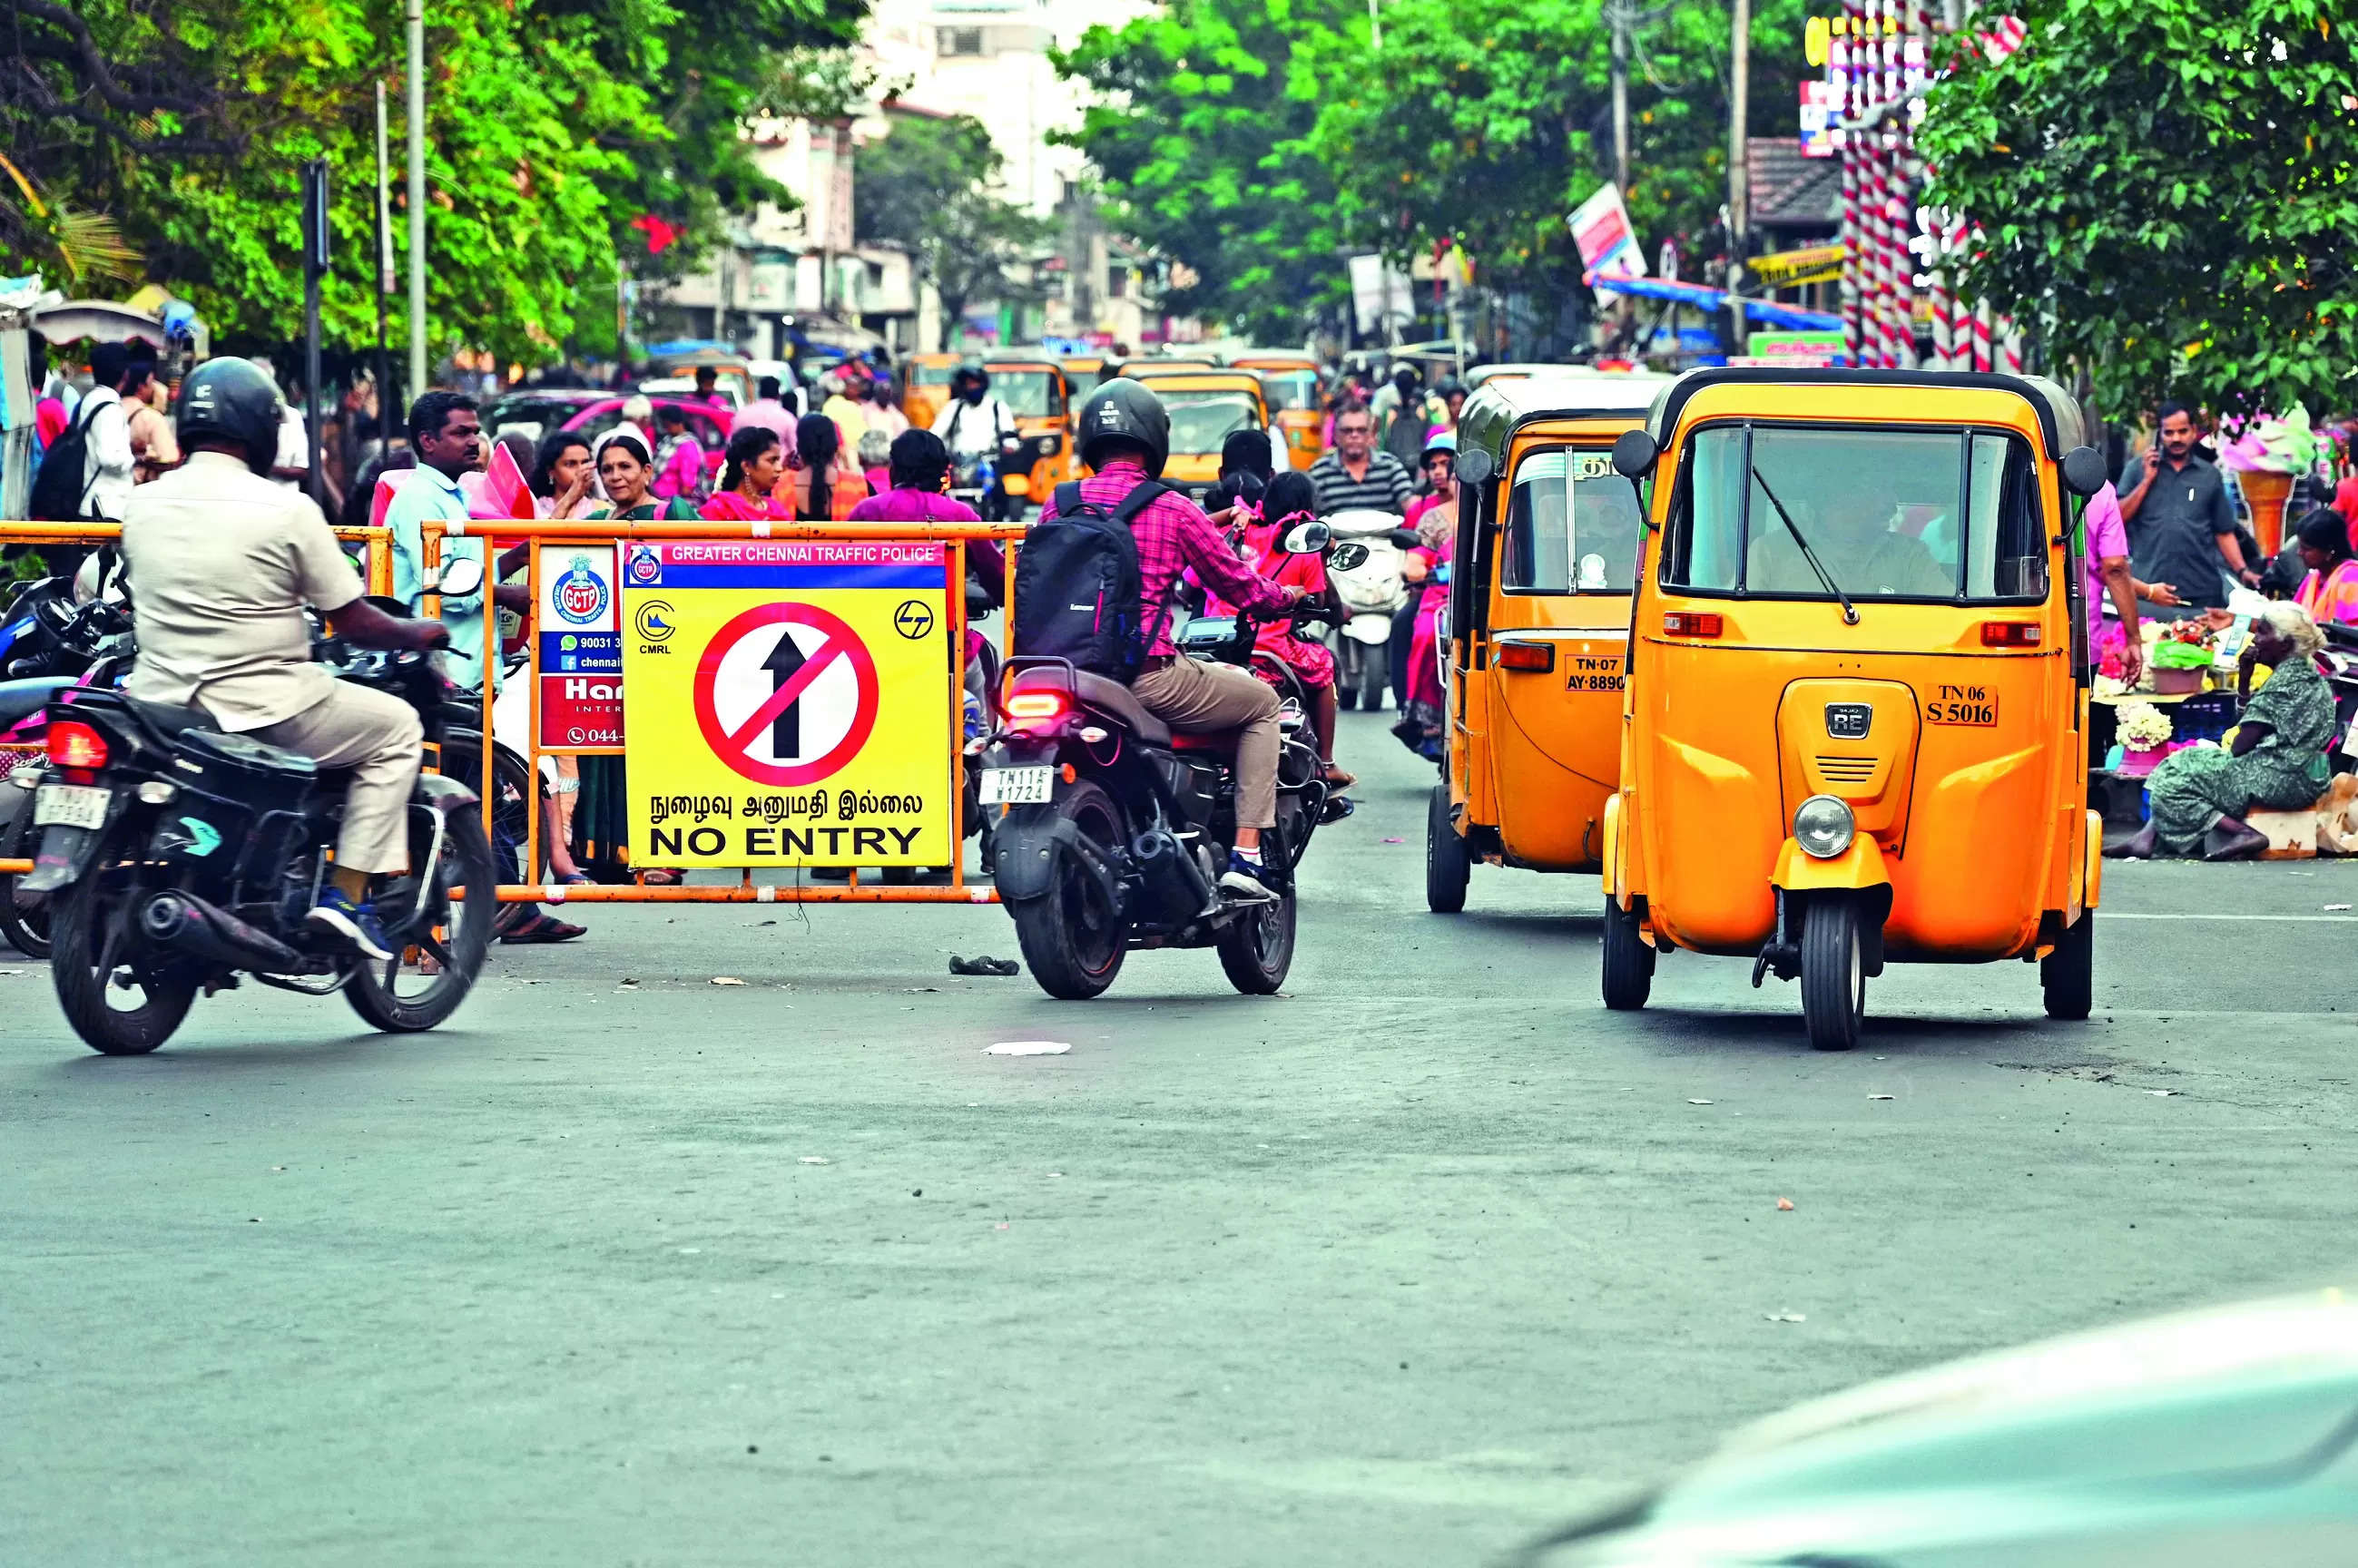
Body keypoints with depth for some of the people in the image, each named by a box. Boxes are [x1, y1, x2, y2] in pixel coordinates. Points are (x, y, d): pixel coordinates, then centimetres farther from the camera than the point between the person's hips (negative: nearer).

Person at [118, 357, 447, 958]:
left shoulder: (140, 504, 3)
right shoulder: (287, 510, -12)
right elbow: (353, 622, -7)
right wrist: (421, 633, 12)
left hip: (161, 700, 6)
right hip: (264, 709, -6)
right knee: (397, 727, 13)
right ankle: (346, 895, 3)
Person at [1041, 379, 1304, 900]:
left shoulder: (1059, 505, 5)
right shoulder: (1174, 510, -5)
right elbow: (1238, 584, 4)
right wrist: (1287, 596, 26)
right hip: (1149, 677, -5)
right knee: (1261, 702, 18)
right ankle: (1246, 853, 6)